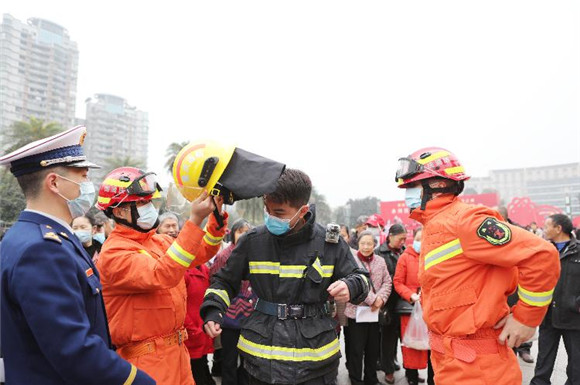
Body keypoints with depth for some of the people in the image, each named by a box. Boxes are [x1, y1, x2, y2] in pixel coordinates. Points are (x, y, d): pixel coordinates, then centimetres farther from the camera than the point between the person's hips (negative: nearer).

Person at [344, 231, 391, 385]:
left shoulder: (380, 261, 7)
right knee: (355, 349, 4)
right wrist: (372, 299, -18)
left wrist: (380, 299, -11)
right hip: (355, 311, -5)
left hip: (374, 312, 5)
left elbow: (387, 282, 6)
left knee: (373, 348, 17)